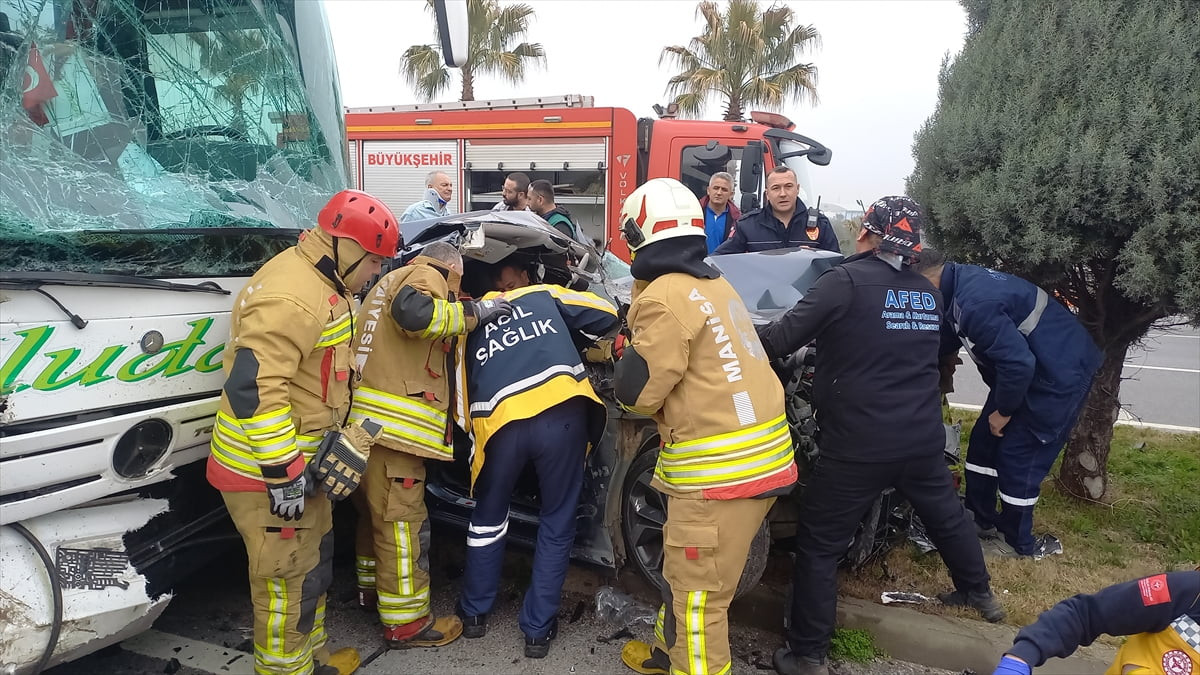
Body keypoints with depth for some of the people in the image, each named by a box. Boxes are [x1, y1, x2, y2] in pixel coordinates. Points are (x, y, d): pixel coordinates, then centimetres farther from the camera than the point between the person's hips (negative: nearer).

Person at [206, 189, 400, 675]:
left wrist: (343, 435, 13)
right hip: (265, 470, -11)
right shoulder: (290, 296, -25)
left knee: (315, 561, 23)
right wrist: (282, 472, -26)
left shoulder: (323, 285, 10)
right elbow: (251, 387, -30)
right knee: (289, 580, 1)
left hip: (298, 458, 11)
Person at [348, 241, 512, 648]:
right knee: (401, 519, -3)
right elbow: (414, 312, -25)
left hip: (371, 420, 10)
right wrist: (473, 312, -15)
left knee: (377, 511, 23)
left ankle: (372, 586, 40)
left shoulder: (391, 282, 29)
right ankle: (405, 622, 5)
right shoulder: (425, 276, -2)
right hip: (391, 423, -10)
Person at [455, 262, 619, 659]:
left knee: (488, 518, 27)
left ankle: (474, 614, 40)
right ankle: (538, 630, 23)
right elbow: (606, 315, 20)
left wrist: (472, 440, 36)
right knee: (556, 524, 17)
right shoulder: (543, 296, 26)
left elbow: (463, 395, 23)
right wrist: (571, 343, 36)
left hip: (501, 424, 2)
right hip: (562, 414, -1)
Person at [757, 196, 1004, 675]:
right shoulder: (929, 294, 9)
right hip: (923, 439, 7)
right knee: (947, 515, 30)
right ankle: (979, 594, 53)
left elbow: (782, 339, -16)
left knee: (818, 544, 5)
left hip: (859, 446, -7)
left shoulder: (847, 280, -13)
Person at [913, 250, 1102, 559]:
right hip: (1034, 368, 10)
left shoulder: (975, 302, -31)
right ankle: (980, 518, 29)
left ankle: (1019, 544, 17)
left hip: (1062, 373, -10)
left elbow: (1018, 363, -32)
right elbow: (947, 339, 15)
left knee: (1017, 455, -1)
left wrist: (1003, 410, -16)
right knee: (984, 440, 14)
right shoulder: (963, 282, 0)